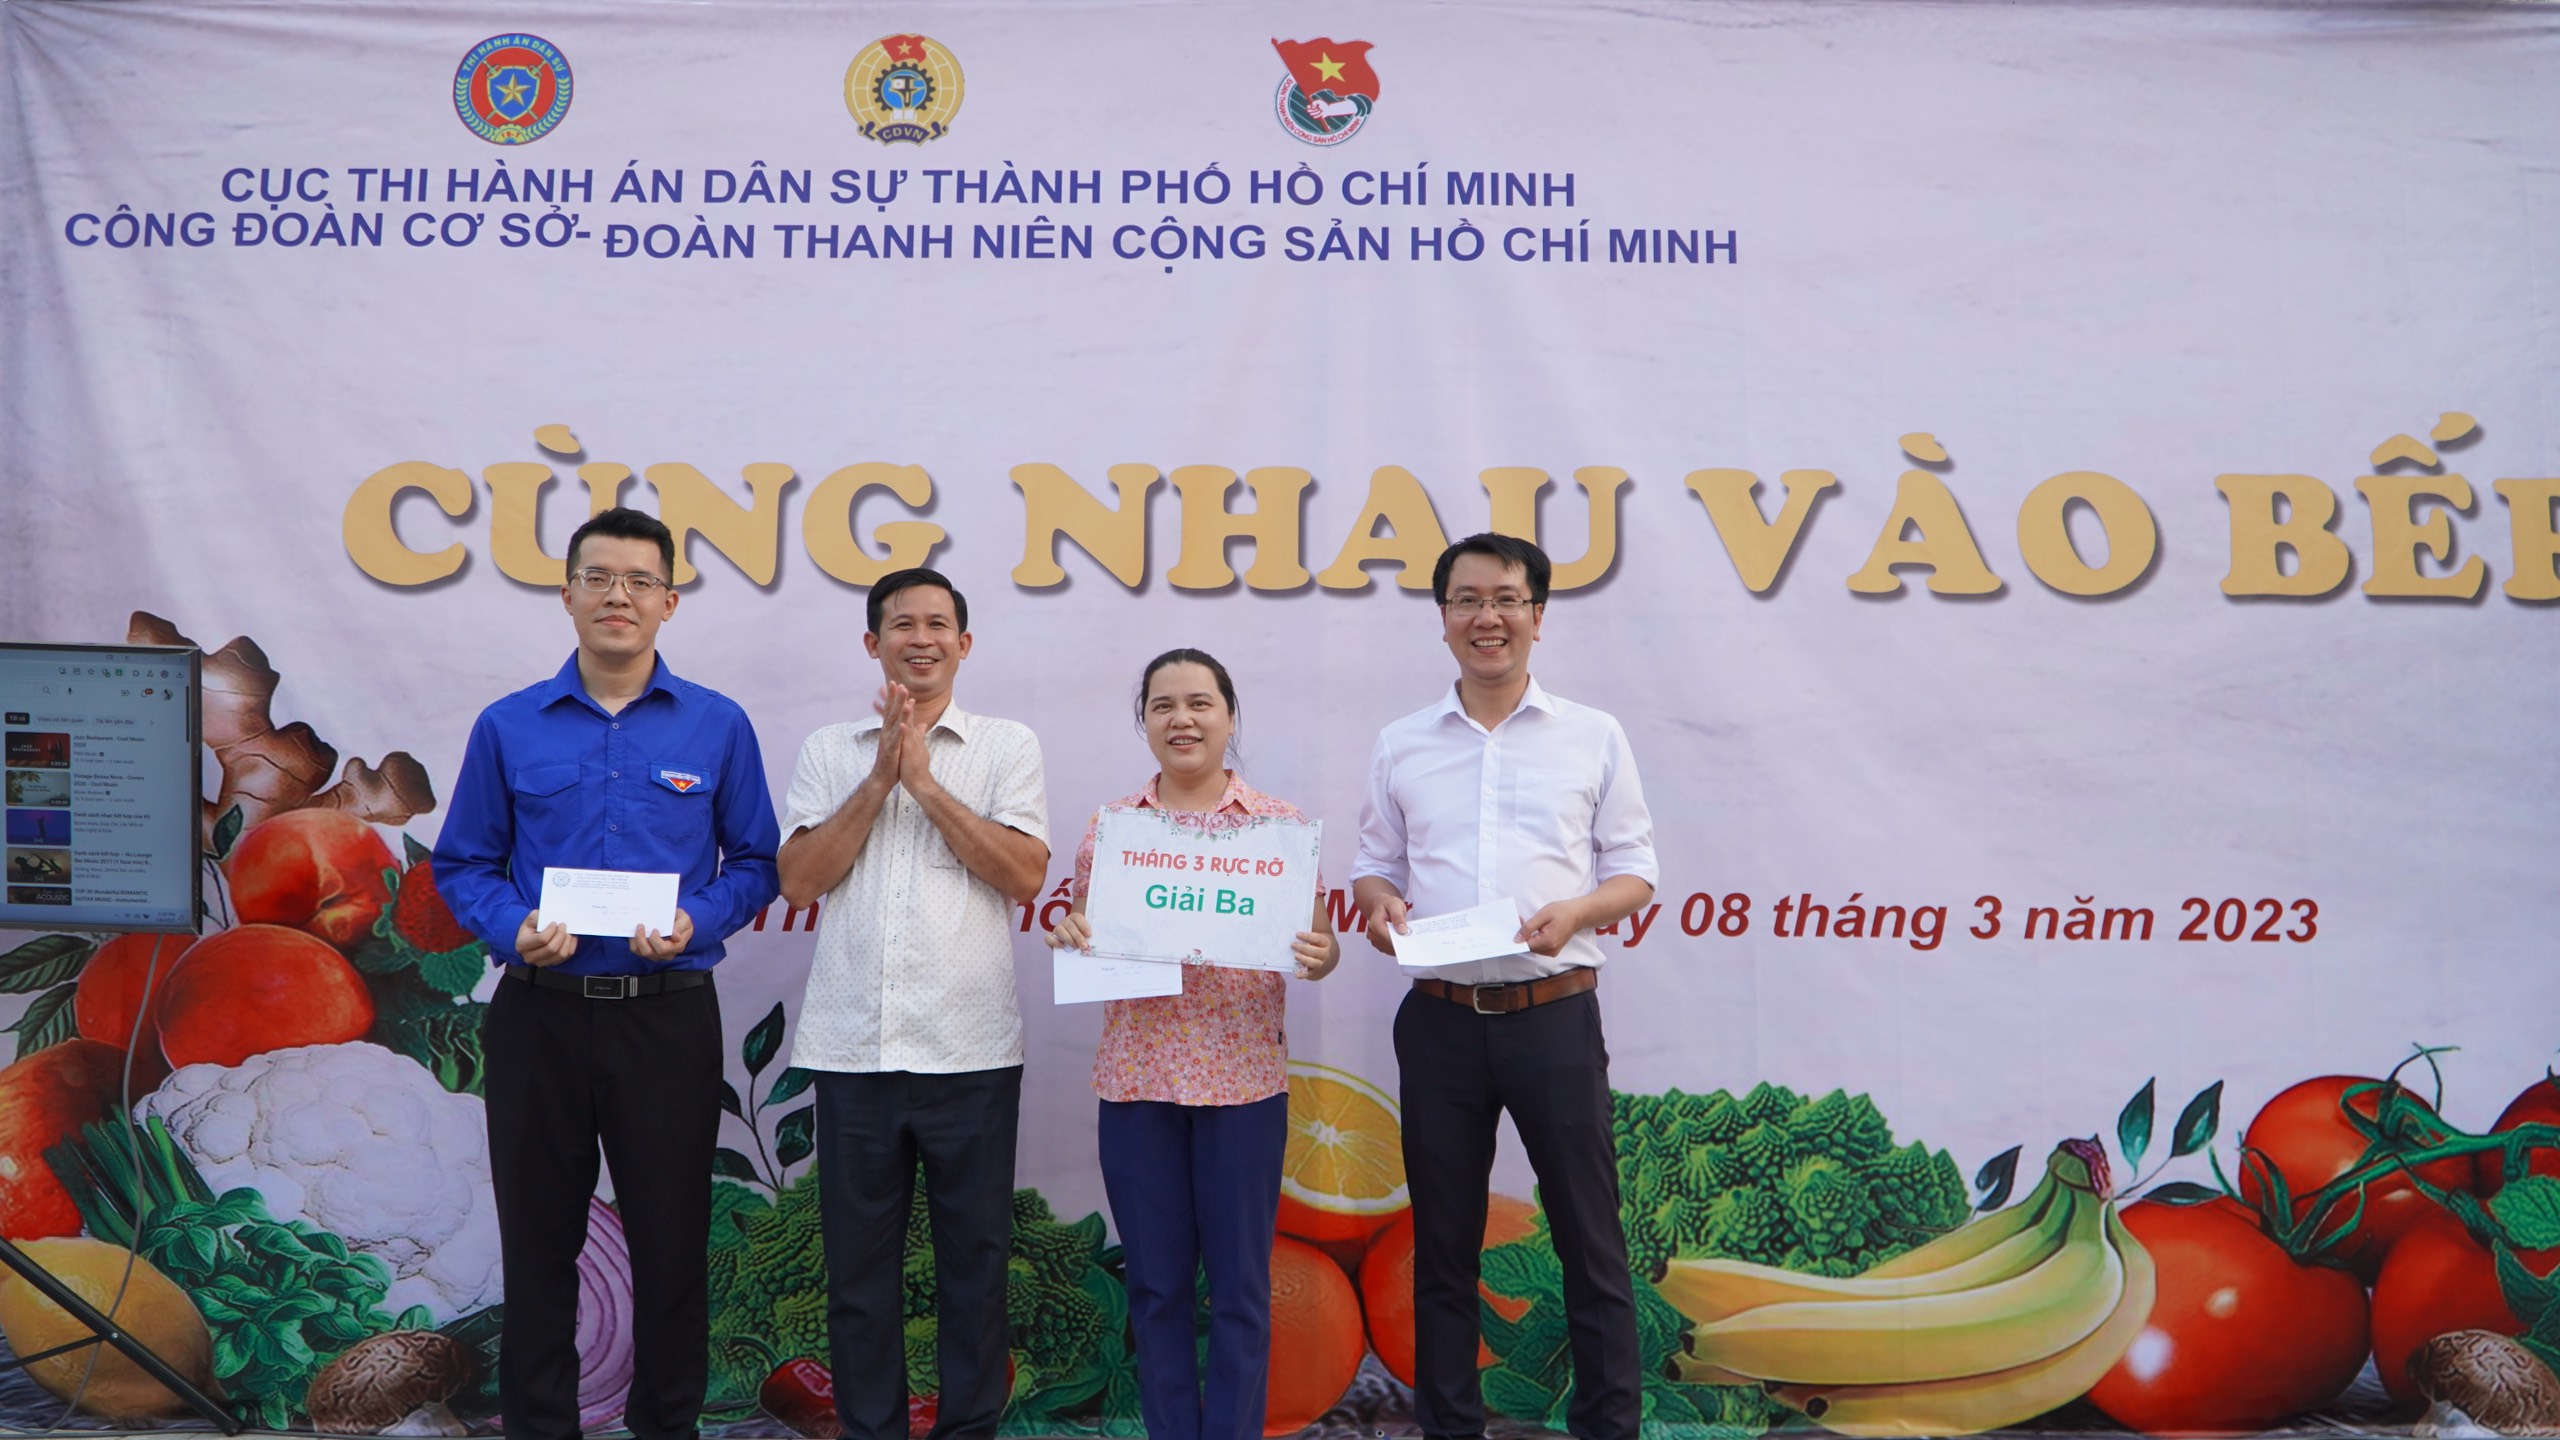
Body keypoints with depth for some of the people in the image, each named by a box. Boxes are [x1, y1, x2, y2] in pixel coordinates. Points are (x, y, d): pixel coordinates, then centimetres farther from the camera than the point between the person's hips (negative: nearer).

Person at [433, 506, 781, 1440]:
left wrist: (697, 920, -14)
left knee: (671, 1239, 6)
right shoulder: (508, 728, 4)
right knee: (539, 1239, 9)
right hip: (540, 1013, 1)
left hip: (667, 1017, -1)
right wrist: (511, 929, -11)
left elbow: (755, 863, 4)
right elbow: (463, 865, 7)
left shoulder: (718, 727, 2)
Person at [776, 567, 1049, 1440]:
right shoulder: (829, 751, 10)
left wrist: (926, 781, -11)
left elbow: (1026, 877, -6)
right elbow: (798, 881, 0)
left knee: (973, 1252, 5)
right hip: (852, 1044, 2)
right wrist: (880, 778, -8)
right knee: (858, 1256, 8)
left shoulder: (1005, 747, 6)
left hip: (970, 1045, -1)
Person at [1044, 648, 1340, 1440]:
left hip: (1244, 1077, -1)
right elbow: (1084, 935, 13)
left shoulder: (1280, 823, 2)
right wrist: (1068, 933, -9)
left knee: (1240, 1282, 4)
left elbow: (1316, 944, 4)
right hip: (1137, 1075, 2)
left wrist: (1319, 954, -18)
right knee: (1156, 1281, 8)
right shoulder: (1108, 824, 6)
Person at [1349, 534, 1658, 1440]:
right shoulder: (1400, 746, 10)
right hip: (1440, 1018, 2)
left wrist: (1577, 910, -15)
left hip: (1556, 1015, -2)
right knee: (1443, 1240, 10)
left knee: (1590, 1237, 2)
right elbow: (1374, 864, 15)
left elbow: (1635, 872, 5)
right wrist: (1376, 900, -8)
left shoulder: (1594, 738, 5)